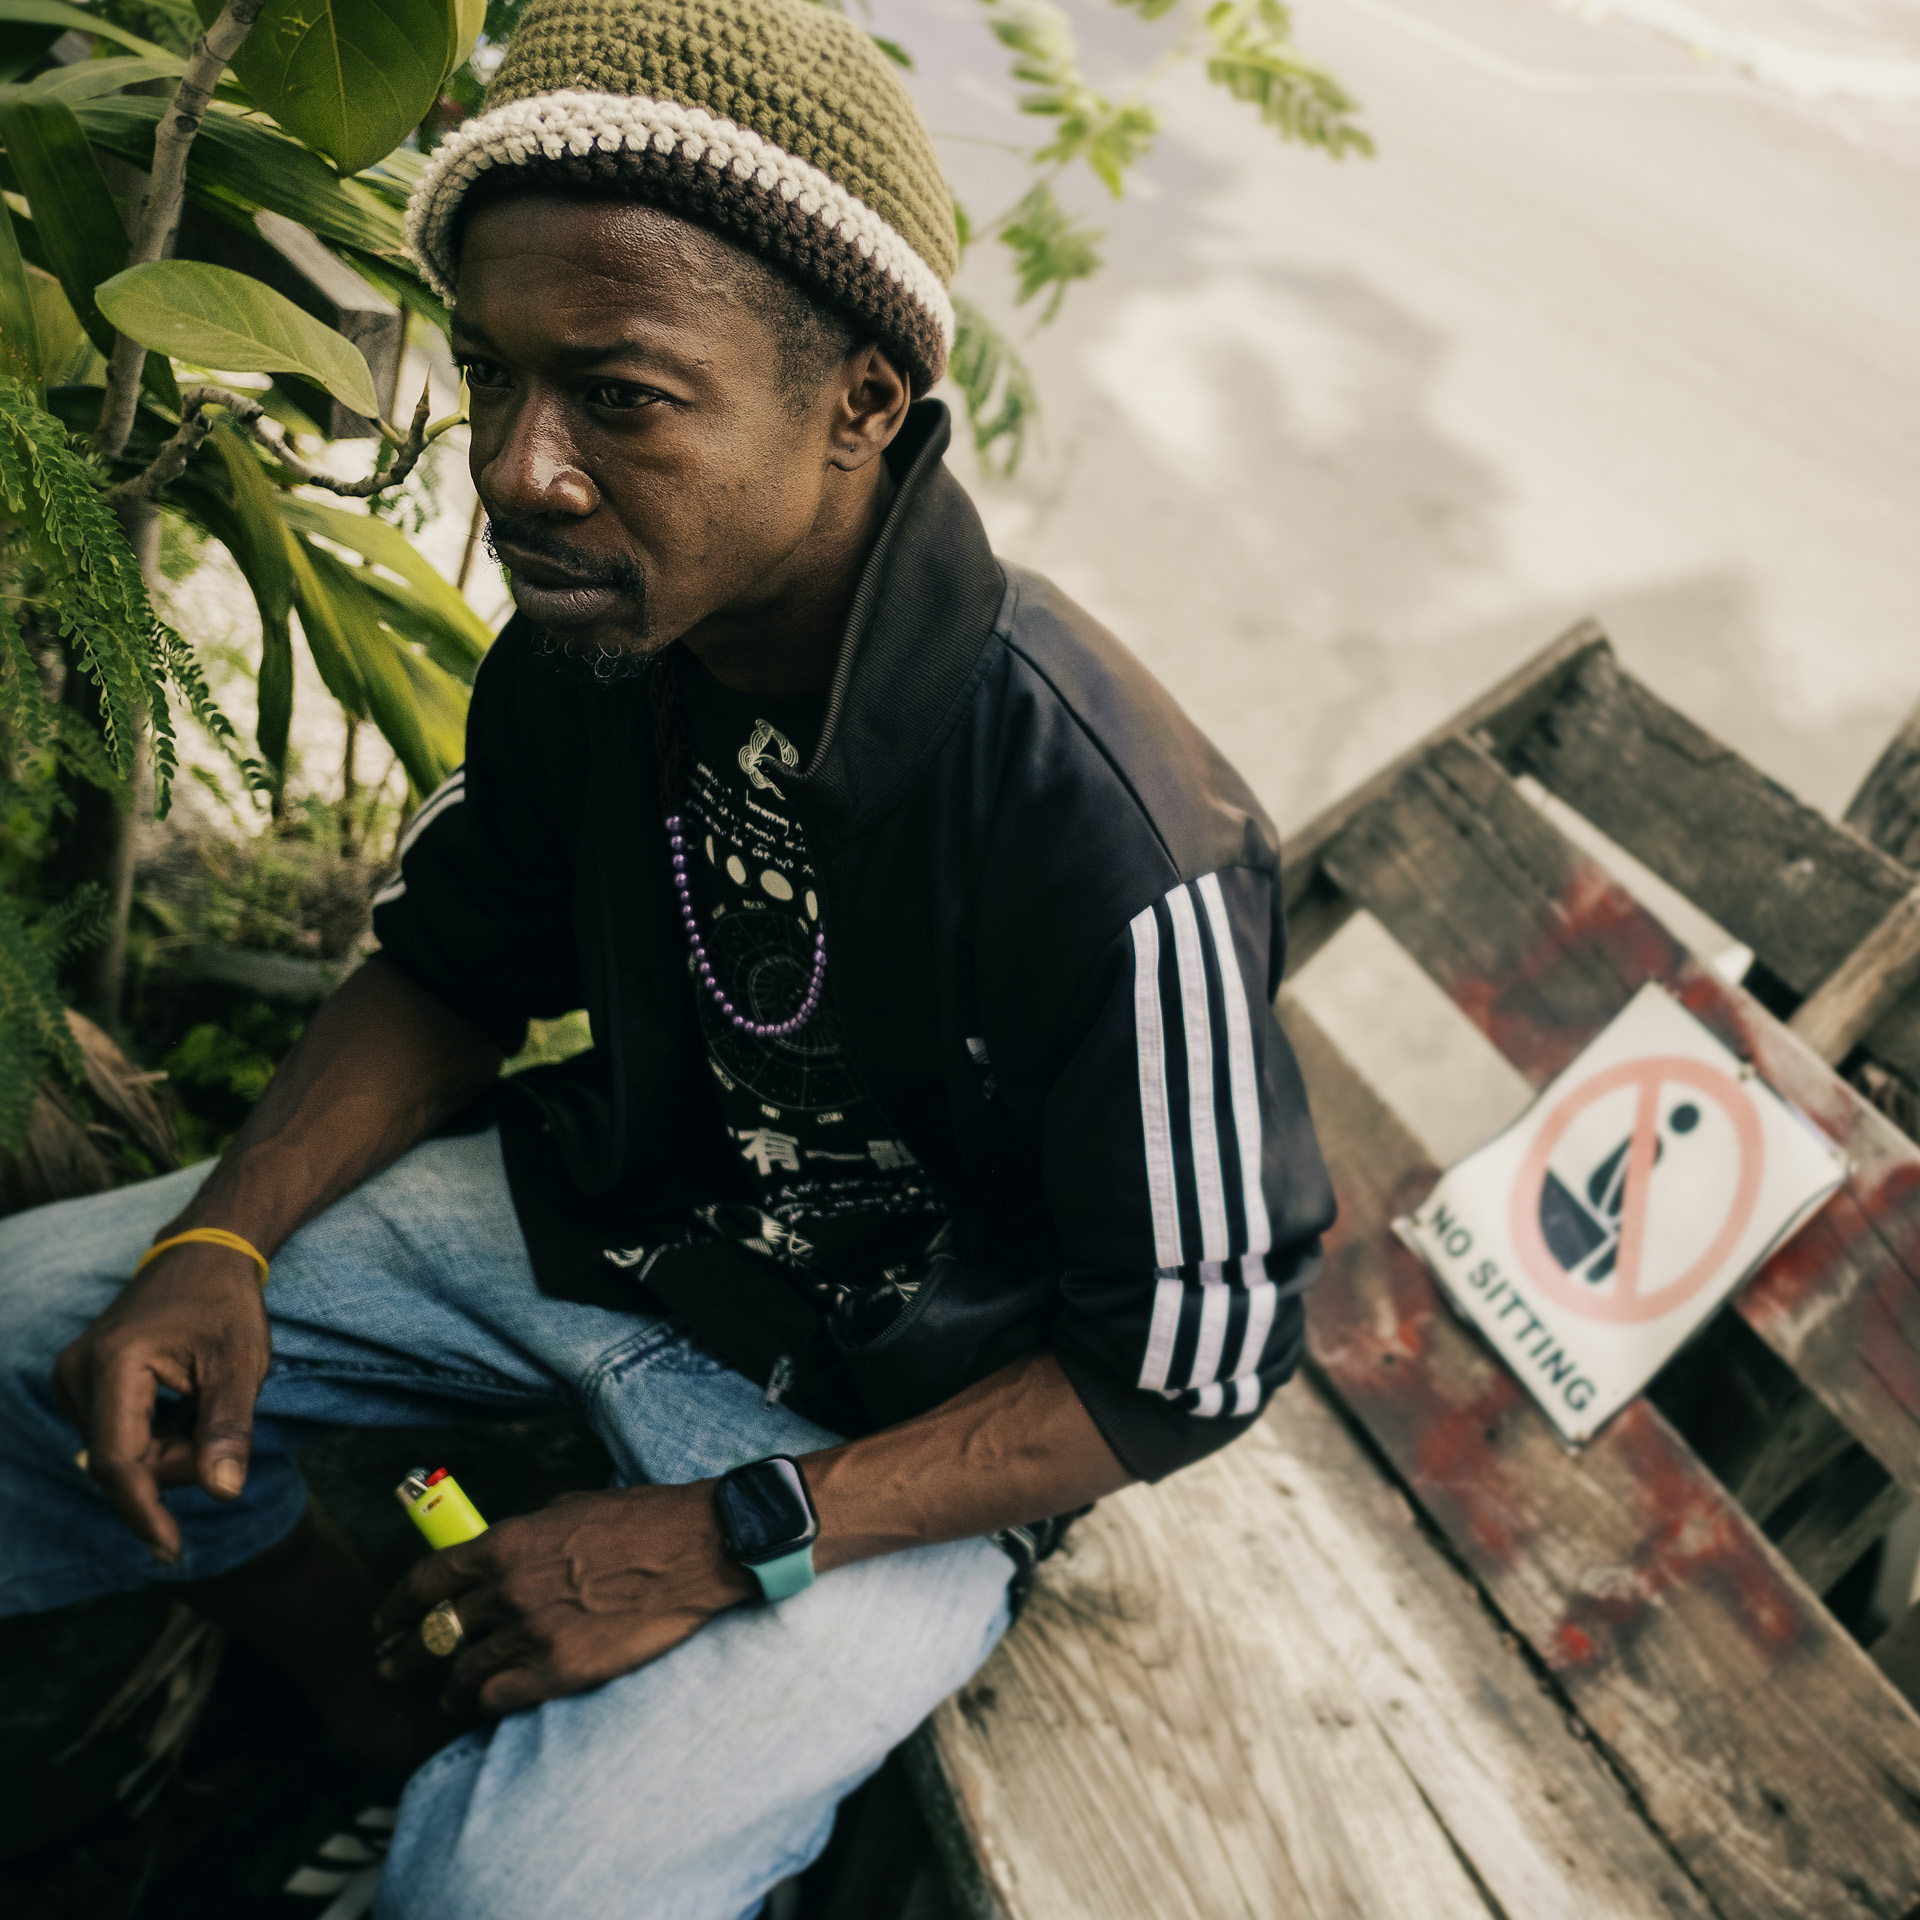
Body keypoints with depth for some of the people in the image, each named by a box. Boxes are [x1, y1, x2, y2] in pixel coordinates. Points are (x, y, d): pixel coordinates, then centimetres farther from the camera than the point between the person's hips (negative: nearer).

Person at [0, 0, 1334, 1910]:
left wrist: (728, 1540, -26)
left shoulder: (1115, 840, -32)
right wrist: (221, 1247, -11)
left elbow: (1190, 1362, -21)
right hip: (602, 1209, 6)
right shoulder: (590, 637, -12)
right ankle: (411, 1743, 15)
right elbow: (448, 967, 6)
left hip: (889, 1415, -5)